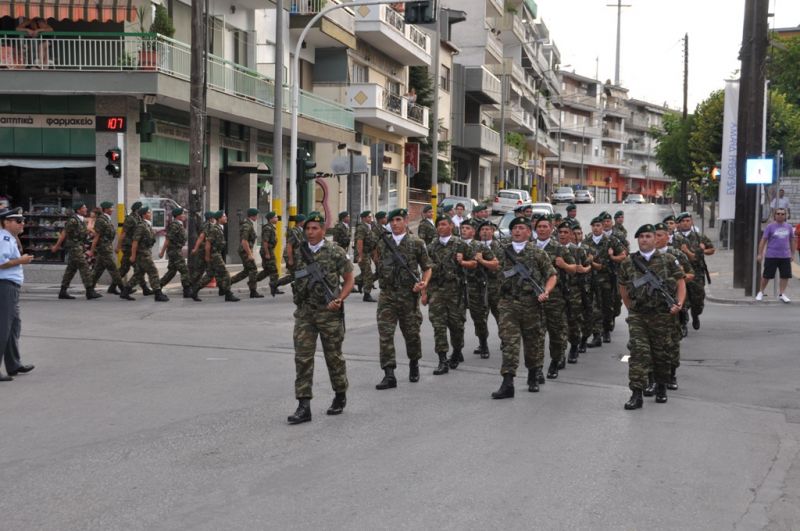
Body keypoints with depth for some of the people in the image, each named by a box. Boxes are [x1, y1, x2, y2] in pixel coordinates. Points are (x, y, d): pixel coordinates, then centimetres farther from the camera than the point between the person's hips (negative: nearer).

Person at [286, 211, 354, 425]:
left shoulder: (335, 252, -5)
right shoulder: (298, 251, 5)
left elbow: (349, 280, 0)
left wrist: (339, 300, -13)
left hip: (329, 312, -3)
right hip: (304, 313, 3)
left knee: (333, 356, 10)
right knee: (302, 357, -4)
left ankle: (340, 396, 30)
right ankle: (303, 406, -4)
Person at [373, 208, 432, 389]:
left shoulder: (416, 243, -1)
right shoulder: (382, 243, 8)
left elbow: (427, 268, 3)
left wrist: (424, 283, -12)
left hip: (409, 296, -2)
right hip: (387, 295, 2)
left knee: (412, 333, 10)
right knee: (385, 334, -7)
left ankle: (414, 364, 35)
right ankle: (389, 375, -7)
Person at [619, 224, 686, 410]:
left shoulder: (668, 260, 1)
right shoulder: (627, 263, 4)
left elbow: (681, 283, 1)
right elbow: (623, 288, 16)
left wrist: (679, 304, -13)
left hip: (662, 315, 0)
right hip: (637, 316, 0)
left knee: (661, 353, 11)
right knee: (638, 352, -10)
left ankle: (661, 388, 31)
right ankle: (636, 394, -12)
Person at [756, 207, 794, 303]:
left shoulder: (788, 227, 8)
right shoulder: (770, 226, -3)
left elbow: (792, 241, 17)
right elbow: (763, 240, -2)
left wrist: (792, 254, 16)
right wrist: (760, 254, -5)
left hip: (785, 256, 3)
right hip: (771, 256, -3)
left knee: (785, 275, 1)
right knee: (766, 276, 4)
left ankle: (782, 295, 12)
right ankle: (761, 292, 21)